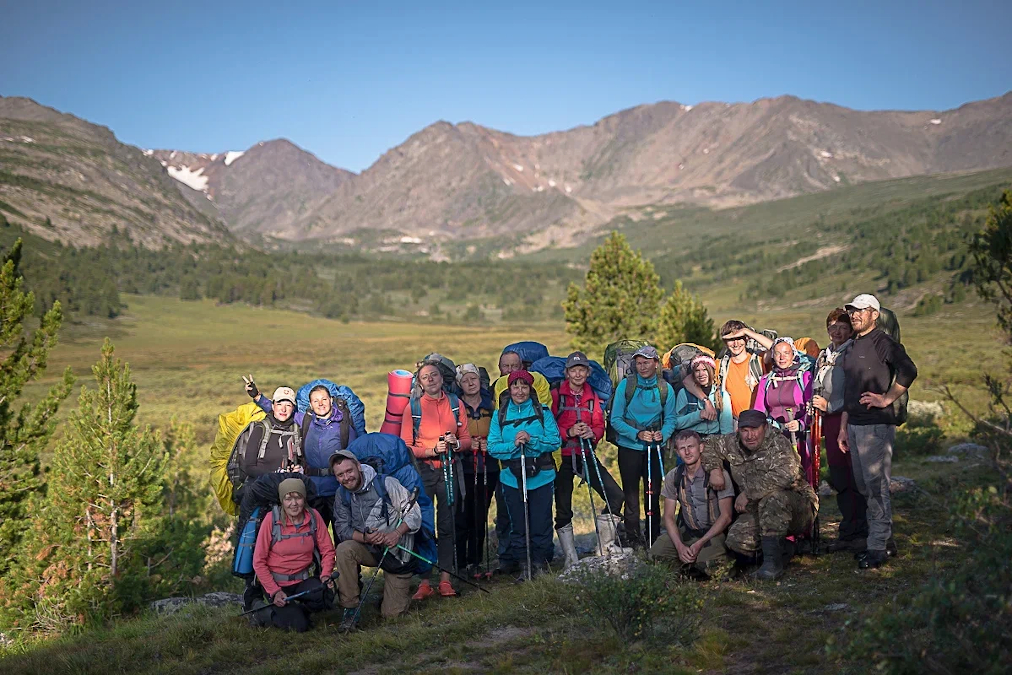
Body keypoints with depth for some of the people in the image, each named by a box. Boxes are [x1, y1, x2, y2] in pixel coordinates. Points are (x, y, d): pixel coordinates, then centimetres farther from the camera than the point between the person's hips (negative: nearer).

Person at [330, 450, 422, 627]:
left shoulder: (386, 483, -16)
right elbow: (342, 529, -7)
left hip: (398, 552, -3)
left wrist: (397, 533, -30)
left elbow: (414, 513, -14)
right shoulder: (342, 495, -3)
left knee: (392, 614, -2)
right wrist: (365, 538, -26)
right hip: (370, 550, 3)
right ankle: (350, 608, -18)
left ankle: (401, 587, 33)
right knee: (344, 550, -31)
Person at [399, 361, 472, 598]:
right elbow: (405, 446, -3)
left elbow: (467, 439, 10)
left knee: (447, 525, 3)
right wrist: (432, 450, -16)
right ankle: (424, 581, 2)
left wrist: (455, 443, -12)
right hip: (422, 471, -2)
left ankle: (445, 578, 8)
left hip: (449, 470, 2)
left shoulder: (456, 404, 7)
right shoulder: (412, 408, 0)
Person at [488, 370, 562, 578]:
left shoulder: (542, 412, 3)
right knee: (517, 523, 5)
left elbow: (555, 441, -3)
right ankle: (523, 564, 17)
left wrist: (531, 440, -17)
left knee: (541, 522, 1)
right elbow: (493, 447, 1)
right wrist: (513, 445, -16)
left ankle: (541, 561, 16)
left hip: (541, 476, -1)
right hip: (512, 477, 1)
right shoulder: (500, 415, 6)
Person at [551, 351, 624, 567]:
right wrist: (569, 432, -19)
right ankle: (571, 561, 12)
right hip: (562, 456, -4)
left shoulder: (592, 397, 13)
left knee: (616, 496, -7)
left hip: (586, 454, 4)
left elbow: (600, 425, 9)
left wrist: (592, 432, -13)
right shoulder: (556, 395, -1)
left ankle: (604, 550, 6)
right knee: (563, 510, 0)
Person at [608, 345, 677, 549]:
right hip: (629, 448, -2)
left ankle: (654, 540, 18)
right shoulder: (625, 385, -7)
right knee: (631, 495, 1)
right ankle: (633, 539, 8)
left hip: (654, 448, 2)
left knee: (653, 495, 8)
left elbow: (670, 419, 4)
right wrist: (637, 434, -21)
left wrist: (663, 434, -18)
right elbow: (616, 419, -8)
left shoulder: (665, 389, 0)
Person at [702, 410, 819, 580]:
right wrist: (714, 469, 4)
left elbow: (785, 475, -33)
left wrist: (748, 493, -24)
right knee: (735, 539, -20)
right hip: (758, 513, 6)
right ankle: (782, 549, 7)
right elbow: (710, 444, 23)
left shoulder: (777, 443, -16)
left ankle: (772, 560, -30)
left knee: (772, 497, -38)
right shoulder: (733, 444, 3)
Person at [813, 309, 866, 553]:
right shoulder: (823, 356, 17)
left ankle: (859, 533, 0)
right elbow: (816, 388, 26)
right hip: (830, 422, 8)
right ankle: (847, 533, 17)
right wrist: (816, 406, 11)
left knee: (854, 479, -6)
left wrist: (830, 405, -12)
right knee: (838, 479, 10)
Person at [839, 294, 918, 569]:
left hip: (877, 425, -9)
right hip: (855, 425, 9)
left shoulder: (883, 343, -10)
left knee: (877, 486, -6)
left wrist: (887, 399, -19)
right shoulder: (852, 348, 17)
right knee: (864, 486, 13)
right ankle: (885, 541, 23)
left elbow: (908, 371, -26)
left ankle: (878, 547, -1)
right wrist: (843, 428, 20)